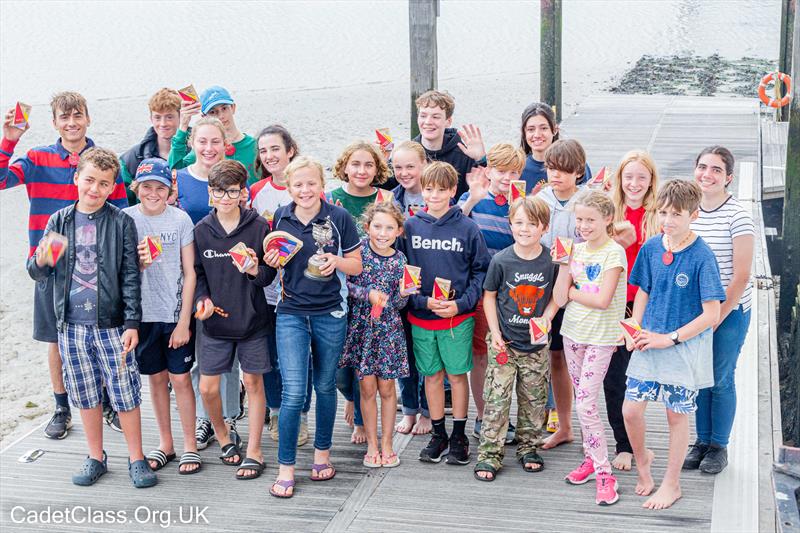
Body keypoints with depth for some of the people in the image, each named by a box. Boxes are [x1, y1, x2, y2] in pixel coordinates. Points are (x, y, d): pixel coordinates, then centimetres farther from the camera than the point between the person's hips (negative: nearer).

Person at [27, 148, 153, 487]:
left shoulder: (121, 223, -3)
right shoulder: (60, 221, 5)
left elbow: (131, 276, -3)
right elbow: (38, 274, 7)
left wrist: (132, 323, -7)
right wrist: (41, 262, -18)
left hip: (111, 324, -3)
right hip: (71, 324, 3)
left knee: (125, 392, 0)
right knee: (85, 394, 12)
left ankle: (136, 459, 15)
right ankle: (96, 457, 27)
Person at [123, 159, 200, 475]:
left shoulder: (180, 219, -5)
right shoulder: (126, 218, -2)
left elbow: (189, 273, -4)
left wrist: (184, 321, -7)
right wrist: (137, 262, -20)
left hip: (176, 314, -2)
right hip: (143, 314, 2)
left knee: (180, 378, 1)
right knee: (156, 378, 12)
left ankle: (190, 446, 14)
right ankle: (165, 444, 25)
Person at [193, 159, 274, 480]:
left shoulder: (258, 227, -6)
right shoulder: (201, 230, -1)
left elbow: (270, 274, -3)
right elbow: (196, 272, 7)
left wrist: (255, 270, -24)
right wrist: (202, 299, -11)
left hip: (252, 320, -1)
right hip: (214, 322, 2)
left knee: (253, 382, 6)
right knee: (208, 388, 3)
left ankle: (253, 451, 20)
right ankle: (223, 436, 31)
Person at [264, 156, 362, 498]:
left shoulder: (338, 218, -4)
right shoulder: (280, 218, 2)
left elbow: (357, 266, 2)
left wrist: (336, 261, -18)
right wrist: (271, 261, -9)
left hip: (330, 314, 0)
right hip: (291, 313, 0)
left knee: (325, 386, 14)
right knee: (293, 392, -7)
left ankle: (322, 452, 33)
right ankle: (286, 468, 4)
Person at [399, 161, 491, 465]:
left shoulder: (467, 228, -4)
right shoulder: (410, 226, 0)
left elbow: (481, 270, 0)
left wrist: (461, 304, -12)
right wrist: (423, 301, -11)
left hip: (458, 317, -2)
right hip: (421, 317, 2)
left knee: (457, 374, 5)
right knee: (432, 375, 11)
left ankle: (459, 436, 18)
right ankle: (438, 434, 24)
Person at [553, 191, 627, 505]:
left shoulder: (614, 252, -12)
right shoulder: (576, 250, 4)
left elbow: (602, 300, -20)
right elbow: (559, 299, -3)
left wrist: (571, 292, -8)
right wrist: (565, 263, -12)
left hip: (600, 337, -6)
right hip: (573, 333, 6)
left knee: (586, 404, -10)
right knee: (582, 400, 13)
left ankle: (604, 474, -2)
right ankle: (591, 458, 26)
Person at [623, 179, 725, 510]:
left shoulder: (702, 257, -16)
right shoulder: (651, 248, -2)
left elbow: (711, 314, -15)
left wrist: (670, 338, -17)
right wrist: (634, 331, -3)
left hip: (686, 346, -4)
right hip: (650, 342, 4)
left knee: (677, 415, 9)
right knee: (630, 410, 1)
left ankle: (671, 483, 26)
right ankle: (641, 459, 30)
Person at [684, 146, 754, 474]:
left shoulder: (737, 217, -14)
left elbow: (741, 276, -14)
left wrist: (717, 317, -13)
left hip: (730, 310, -4)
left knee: (720, 379, 5)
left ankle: (718, 447, 21)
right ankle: (702, 442, 26)